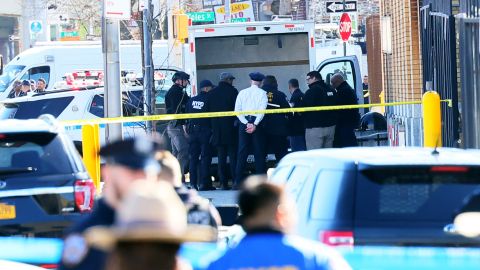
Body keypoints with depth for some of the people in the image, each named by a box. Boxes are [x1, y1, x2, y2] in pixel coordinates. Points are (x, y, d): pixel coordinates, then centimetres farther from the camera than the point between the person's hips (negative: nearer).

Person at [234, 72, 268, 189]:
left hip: (244, 123, 2)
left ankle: (238, 181, -2)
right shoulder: (262, 93, 0)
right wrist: (254, 124, -12)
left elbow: (237, 110, 1)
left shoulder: (242, 93, 7)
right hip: (256, 122, -2)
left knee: (242, 152, 3)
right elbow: (262, 110, -10)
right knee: (259, 153, 2)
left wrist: (246, 123, -5)